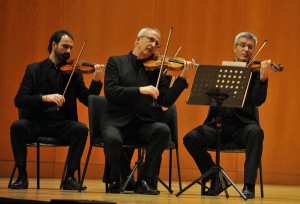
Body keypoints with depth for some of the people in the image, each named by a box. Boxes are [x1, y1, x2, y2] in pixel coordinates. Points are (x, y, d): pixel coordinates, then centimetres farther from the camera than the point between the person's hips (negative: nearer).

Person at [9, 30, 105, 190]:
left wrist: (96, 80, -13)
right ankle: (22, 176, -19)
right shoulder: (34, 69, 8)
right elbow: (19, 100, -4)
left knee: (81, 129, -29)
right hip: (36, 122, -1)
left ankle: (70, 177, -20)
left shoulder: (73, 72, 13)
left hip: (61, 124, 1)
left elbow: (88, 100, 4)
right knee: (17, 126, -31)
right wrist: (44, 98, -21)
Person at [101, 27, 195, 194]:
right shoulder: (116, 62, 8)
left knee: (163, 130, -30)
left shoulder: (157, 69, 13)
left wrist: (183, 77, -10)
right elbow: (110, 92, -8)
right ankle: (116, 180, -3)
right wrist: (140, 90, -19)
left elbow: (166, 101, 1)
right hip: (117, 121, -2)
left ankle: (145, 181, -19)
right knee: (112, 139, -35)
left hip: (144, 124, 2)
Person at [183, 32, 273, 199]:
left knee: (256, 131, -36)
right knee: (191, 138, -23)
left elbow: (258, 101, -12)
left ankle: (249, 186, -32)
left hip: (241, 125, -3)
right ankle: (216, 179, -3)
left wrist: (263, 78, -27)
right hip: (218, 123, 3)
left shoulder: (255, 73, 5)